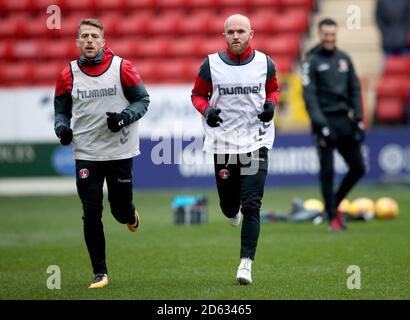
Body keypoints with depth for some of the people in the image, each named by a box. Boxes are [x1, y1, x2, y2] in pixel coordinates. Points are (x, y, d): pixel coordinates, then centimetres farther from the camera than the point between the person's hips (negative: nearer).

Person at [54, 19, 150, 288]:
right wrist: (62, 127, -10)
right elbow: (61, 109, 11)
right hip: (86, 153, 1)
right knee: (91, 213, -4)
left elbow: (143, 100, 0)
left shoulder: (122, 68, -6)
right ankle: (100, 273, 6)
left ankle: (131, 215, 47)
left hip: (120, 151, -1)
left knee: (120, 209, 7)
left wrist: (125, 117, -18)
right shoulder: (68, 75, 0)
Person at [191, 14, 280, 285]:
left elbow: (273, 89, 17)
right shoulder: (212, 64, -3)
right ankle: (233, 211, 47)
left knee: (251, 205, -9)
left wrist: (271, 104, -5)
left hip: (256, 142, -1)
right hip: (223, 143, 1)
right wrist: (206, 110, -12)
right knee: (228, 203, 8)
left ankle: (246, 262, -5)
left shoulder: (264, 64, 0)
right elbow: (197, 94, 9)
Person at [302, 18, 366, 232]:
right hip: (325, 121, -5)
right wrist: (321, 124, -16)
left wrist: (358, 118, 5)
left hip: (344, 120, 5)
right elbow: (309, 96, -8)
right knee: (327, 172, -5)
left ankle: (334, 204, 22)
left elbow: (355, 90, 15)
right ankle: (332, 217, 3)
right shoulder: (312, 61, -2)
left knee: (358, 167, 3)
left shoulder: (344, 58, 13)